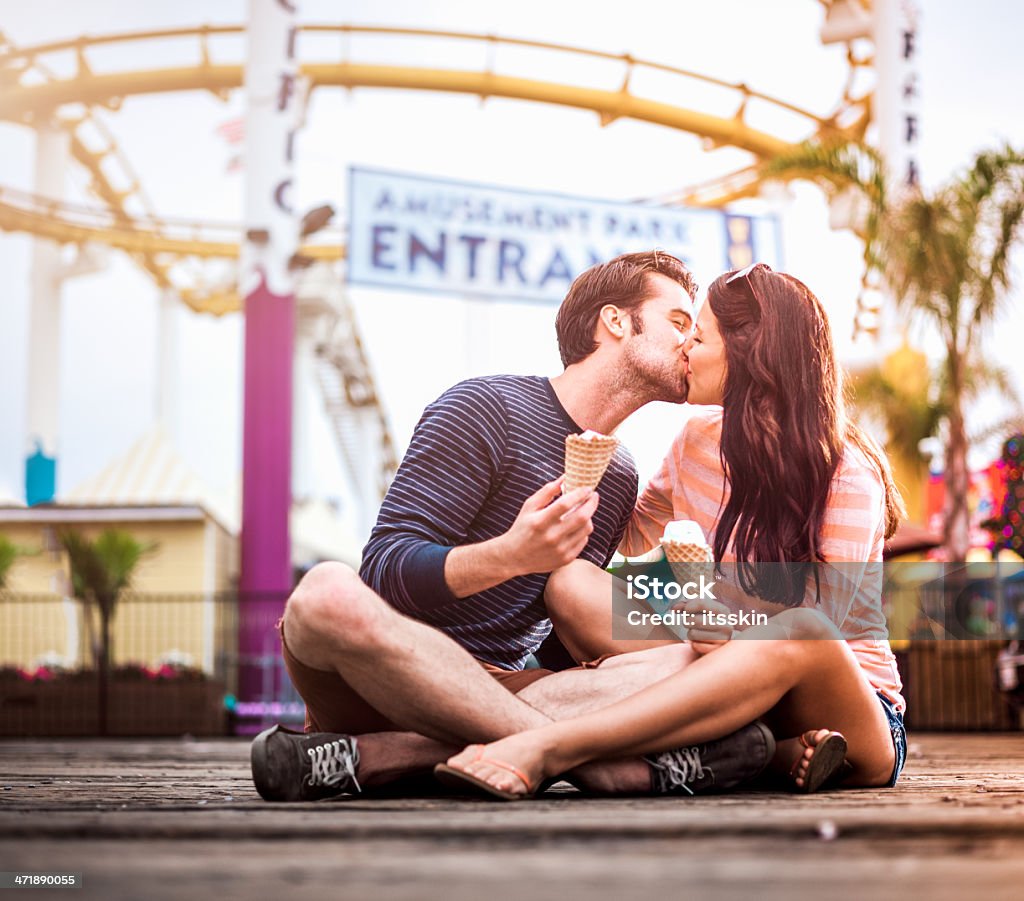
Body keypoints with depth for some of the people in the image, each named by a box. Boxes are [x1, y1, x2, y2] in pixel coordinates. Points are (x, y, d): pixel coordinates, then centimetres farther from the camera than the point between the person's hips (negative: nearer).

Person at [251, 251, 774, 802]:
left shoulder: (620, 478, 19)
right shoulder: (487, 407, -2)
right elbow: (385, 570, -12)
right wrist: (508, 556, -31)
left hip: (491, 697, 6)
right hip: (385, 677, -5)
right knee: (330, 593, -39)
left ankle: (381, 755, -32)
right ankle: (598, 761, -35)